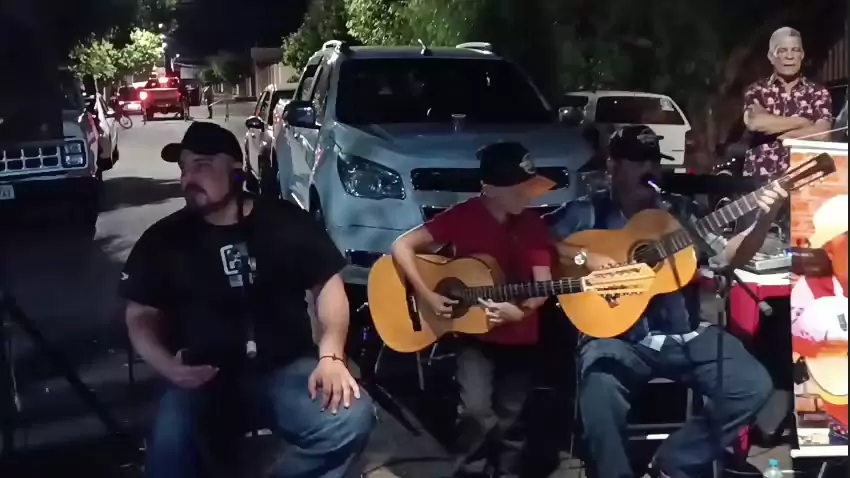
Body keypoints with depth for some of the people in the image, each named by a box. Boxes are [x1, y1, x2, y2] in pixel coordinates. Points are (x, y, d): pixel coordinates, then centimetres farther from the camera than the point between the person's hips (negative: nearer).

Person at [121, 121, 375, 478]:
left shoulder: (288, 223, 5)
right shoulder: (163, 240, 5)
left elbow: (328, 285, 7)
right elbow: (141, 316, 8)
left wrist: (331, 356, -9)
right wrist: (169, 366, -13)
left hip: (286, 367, 1)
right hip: (201, 377, -1)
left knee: (351, 419, -25)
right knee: (169, 447, -33)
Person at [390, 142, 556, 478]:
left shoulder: (532, 224, -3)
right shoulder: (463, 216, -13)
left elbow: (543, 284, -4)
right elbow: (402, 245, -14)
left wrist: (521, 311, -24)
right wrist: (427, 295, -21)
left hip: (519, 337, 3)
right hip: (474, 332, -3)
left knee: (509, 422, 11)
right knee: (478, 413, -18)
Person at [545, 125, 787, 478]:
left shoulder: (680, 210, 12)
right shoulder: (588, 212, 3)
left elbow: (728, 257, 7)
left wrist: (764, 221, -8)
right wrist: (584, 257, -18)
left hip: (684, 334, 4)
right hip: (619, 336, -4)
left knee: (754, 386, -12)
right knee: (602, 385, -35)